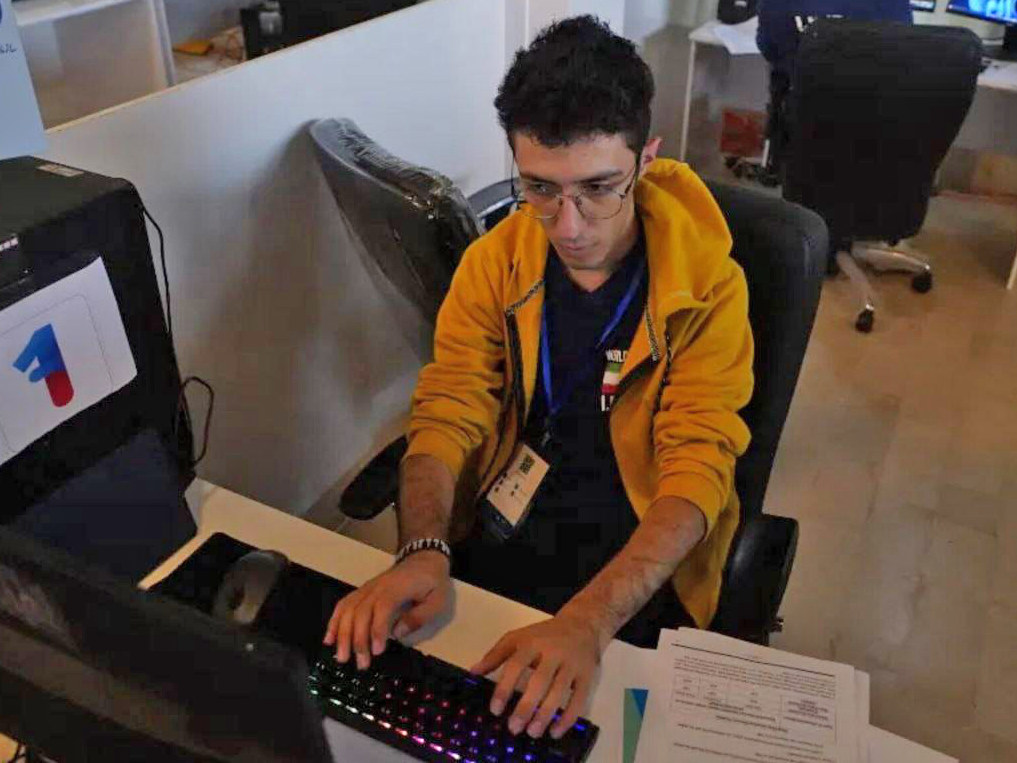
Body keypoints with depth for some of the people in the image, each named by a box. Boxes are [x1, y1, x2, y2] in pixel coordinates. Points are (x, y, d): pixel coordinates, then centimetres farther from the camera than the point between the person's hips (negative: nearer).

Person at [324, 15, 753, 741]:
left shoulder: (708, 288, -13)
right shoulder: (494, 261, -5)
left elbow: (698, 470, -19)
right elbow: (448, 417, -7)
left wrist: (589, 620, -35)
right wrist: (424, 552, -27)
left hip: (634, 568, -2)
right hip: (488, 544, 3)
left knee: (583, 725, -21)